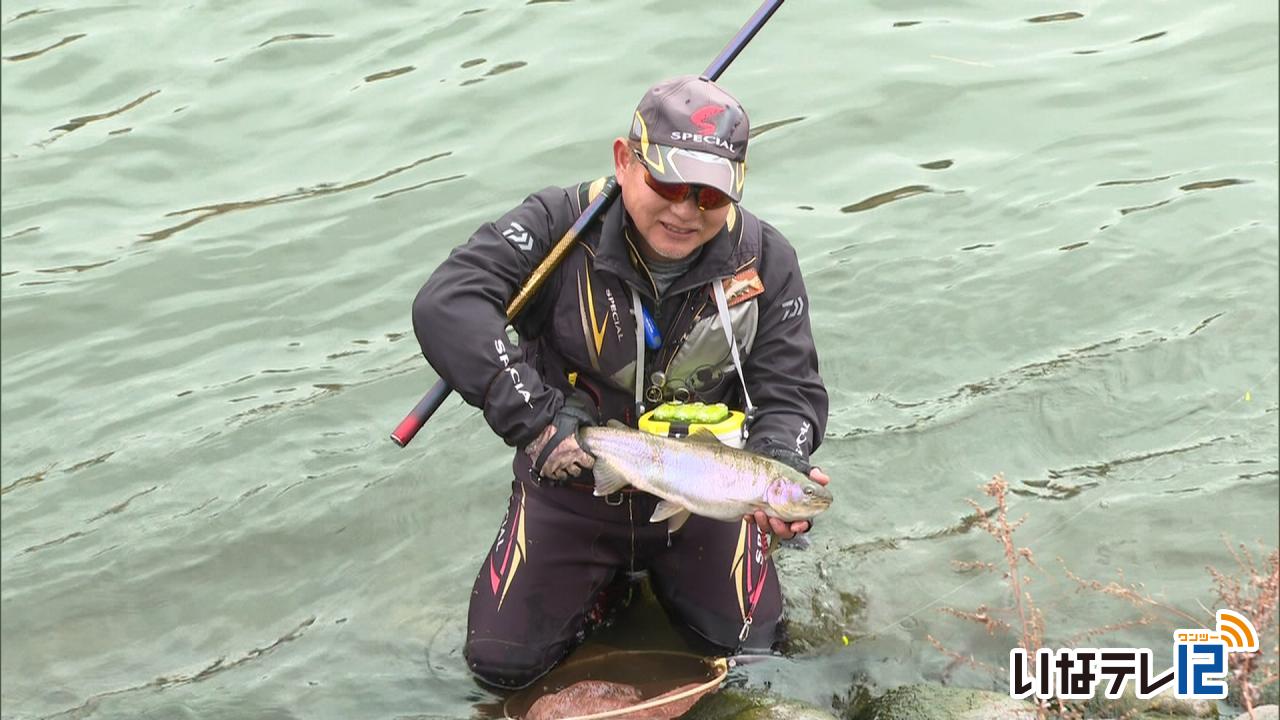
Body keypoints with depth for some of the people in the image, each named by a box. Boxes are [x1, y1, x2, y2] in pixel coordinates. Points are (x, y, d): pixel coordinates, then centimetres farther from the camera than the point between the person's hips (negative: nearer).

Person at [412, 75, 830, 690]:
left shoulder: (764, 261, -12)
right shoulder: (559, 225, -22)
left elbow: (790, 394, -9)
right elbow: (446, 305, -36)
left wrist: (780, 467, -32)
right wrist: (536, 420, -43)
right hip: (570, 480, -1)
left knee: (753, 648, 0)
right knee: (501, 663, -3)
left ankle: (661, 570, 30)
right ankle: (602, 579, 27)